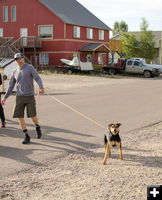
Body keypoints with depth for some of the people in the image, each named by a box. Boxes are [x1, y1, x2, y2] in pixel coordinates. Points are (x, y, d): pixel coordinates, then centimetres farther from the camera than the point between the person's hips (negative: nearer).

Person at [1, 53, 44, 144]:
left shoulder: (30, 67, -3)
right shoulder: (15, 71, 11)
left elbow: (38, 78, -14)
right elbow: (11, 86, 16)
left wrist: (41, 88, -33)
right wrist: (5, 97, 11)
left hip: (30, 96, -4)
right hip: (19, 97, 4)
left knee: (33, 116, -8)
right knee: (20, 117, -3)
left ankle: (37, 127, 27)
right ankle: (27, 136, 9)